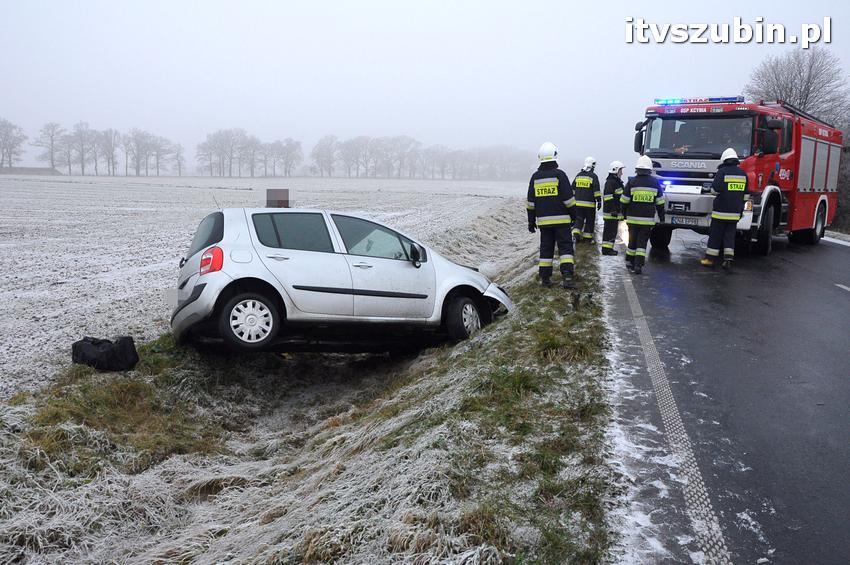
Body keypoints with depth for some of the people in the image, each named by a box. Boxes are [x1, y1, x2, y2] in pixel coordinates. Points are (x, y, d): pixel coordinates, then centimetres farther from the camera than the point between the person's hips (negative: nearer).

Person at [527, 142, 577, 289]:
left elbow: (530, 202, 8)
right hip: (561, 219, -4)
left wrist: (531, 221, 14)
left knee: (546, 248, 11)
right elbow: (568, 199, -7)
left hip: (543, 220, 4)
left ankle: (545, 278, 11)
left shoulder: (535, 177, 6)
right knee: (565, 248, -1)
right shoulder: (559, 174, -7)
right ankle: (567, 278, -12)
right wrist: (574, 215, 5)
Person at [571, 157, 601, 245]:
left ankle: (576, 232, -12)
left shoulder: (578, 175, 9)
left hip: (578, 203, 4)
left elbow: (573, 189, 14)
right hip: (589, 204, -4)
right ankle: (587, 237, 11)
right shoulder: (593, 176, -7)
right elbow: (597, 191, -10)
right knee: (589, 221, 7)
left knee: (579, 219, 9)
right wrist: (599, 201, -6)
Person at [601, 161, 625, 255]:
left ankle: (609, 248, 21)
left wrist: (619, 210, 27)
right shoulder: (611, 182, -15)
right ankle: (606, 249, -4)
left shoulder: (617, 182, 20)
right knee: (610, 231, -8)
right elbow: (608, 197, -22)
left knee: (612, 231, 14)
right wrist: (613, 210, -25)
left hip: (615, 212, 11)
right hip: (611, 212, -11)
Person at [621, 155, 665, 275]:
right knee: (642, 242, 3)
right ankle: (638, 266, -4)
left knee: (632, 240, 14)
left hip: (633, 218, 0)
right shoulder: (655, 182, 1)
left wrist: (624, 213, 14)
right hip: (648, 219, 0)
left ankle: (630, 263, 24)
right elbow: (660, 202, 6)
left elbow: (624, 201, -1)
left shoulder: (632, 182, -4)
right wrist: (661, 217, 16)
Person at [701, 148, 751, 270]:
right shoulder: (743, 174, 9)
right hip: (735, 212, 5)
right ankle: (728, 259, 1)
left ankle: (710, 258, 6)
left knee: (715, 235, 2)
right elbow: (746, 195, 13)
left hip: (721, 210, -5)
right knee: (730, 235, 8)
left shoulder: (722, 172, -9)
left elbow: (715, 190, -11)